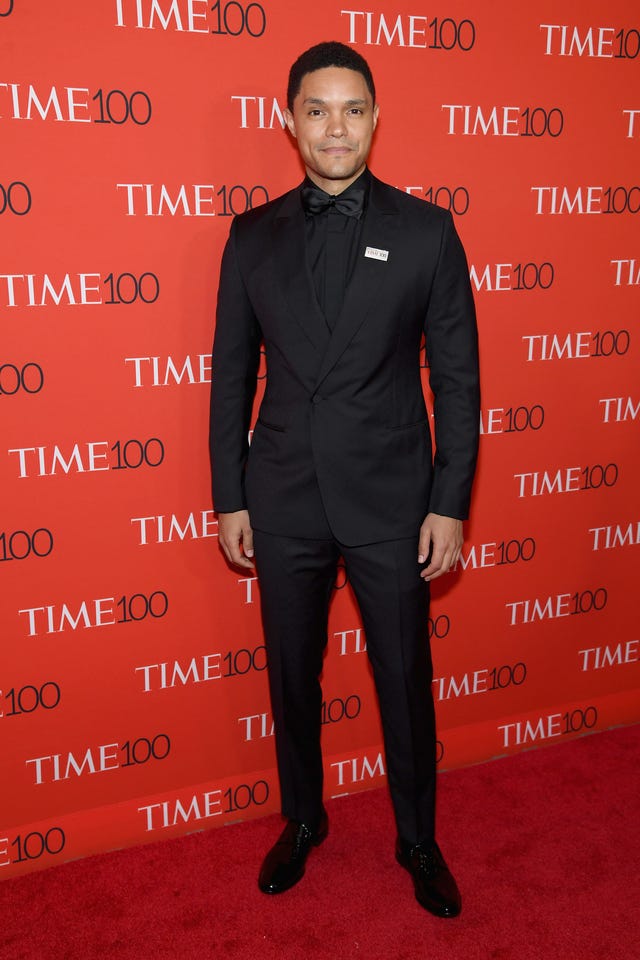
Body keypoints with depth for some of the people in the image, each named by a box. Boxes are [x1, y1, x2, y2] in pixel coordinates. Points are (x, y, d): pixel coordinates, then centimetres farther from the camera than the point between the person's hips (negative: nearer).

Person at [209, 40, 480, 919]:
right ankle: (302, 820, 40)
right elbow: (232, 375, 5)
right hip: (284, 500, 2)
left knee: (406, 679, 11)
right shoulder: (253, 236, 3)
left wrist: (450, 504, -6)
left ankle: (418, 838, 35)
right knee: (292, 675, 16)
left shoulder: (425, 230, -2)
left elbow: (458, 377, -2)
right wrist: (229, 499, 2)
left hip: (389, 499, -1)